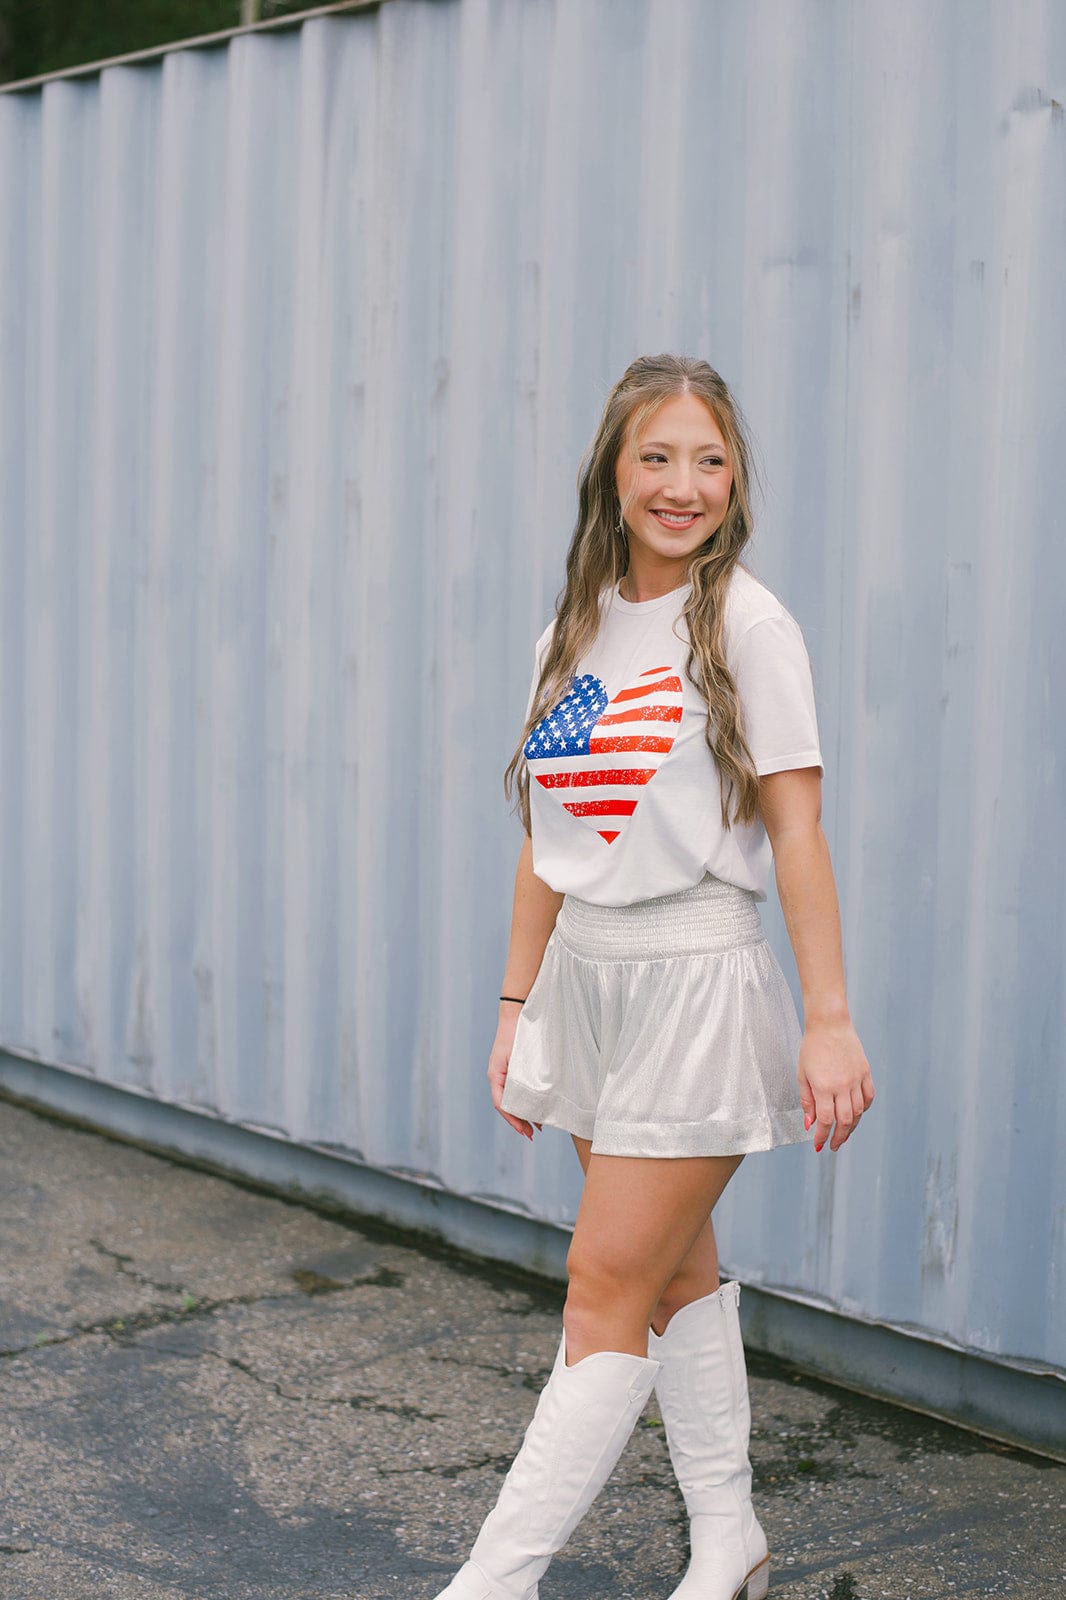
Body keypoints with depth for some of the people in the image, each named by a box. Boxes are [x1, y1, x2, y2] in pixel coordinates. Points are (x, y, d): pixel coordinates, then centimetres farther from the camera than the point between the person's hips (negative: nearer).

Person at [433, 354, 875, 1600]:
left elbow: (795, 828, -10)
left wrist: (829, 1018, -14)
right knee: (677, 1273, 15)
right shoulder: (573, 635, 9)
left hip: (695, 983, -6)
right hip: (587, 982, 6)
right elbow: (547, 843, 12)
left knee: (607, 1293, -4)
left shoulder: (746, 624, -7)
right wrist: (517, 1007, 12)